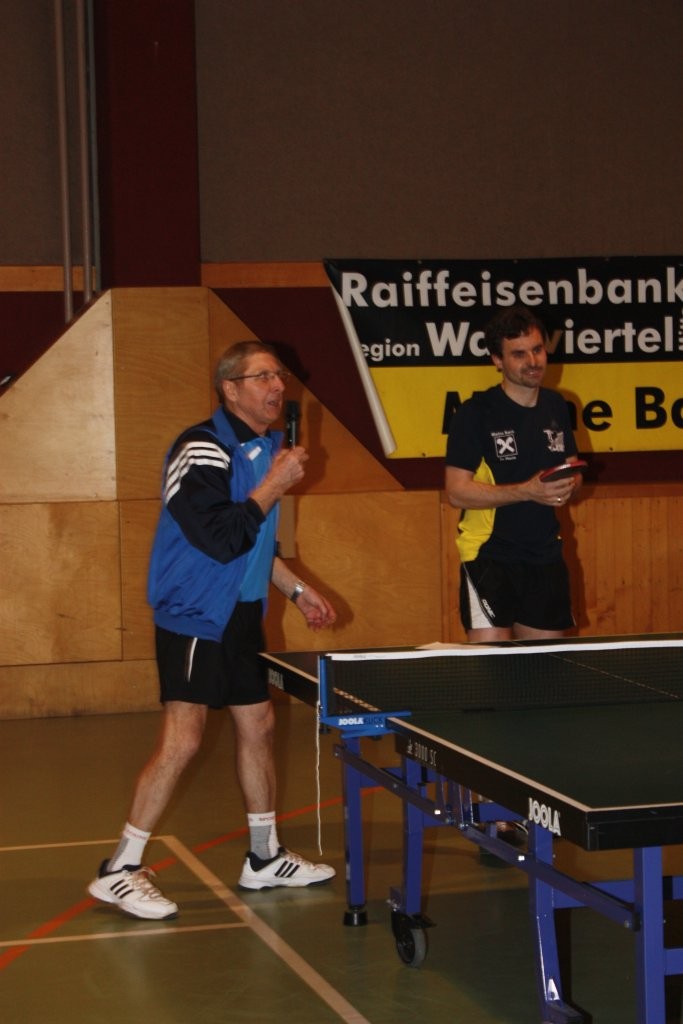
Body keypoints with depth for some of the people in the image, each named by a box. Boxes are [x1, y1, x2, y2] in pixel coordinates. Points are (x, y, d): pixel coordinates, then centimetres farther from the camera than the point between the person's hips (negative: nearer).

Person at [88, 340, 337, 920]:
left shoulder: (266, 448, 12)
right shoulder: (203, 450, -17)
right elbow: (222, 540, -26)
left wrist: (297, 589, 20)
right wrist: (275, 485, -20)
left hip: (241, 616, 9)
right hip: (193, 617, -9)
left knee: (258, 725, 14)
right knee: (182, 741, -13)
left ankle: (265, 858, 27)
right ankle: (119, 872, -6)